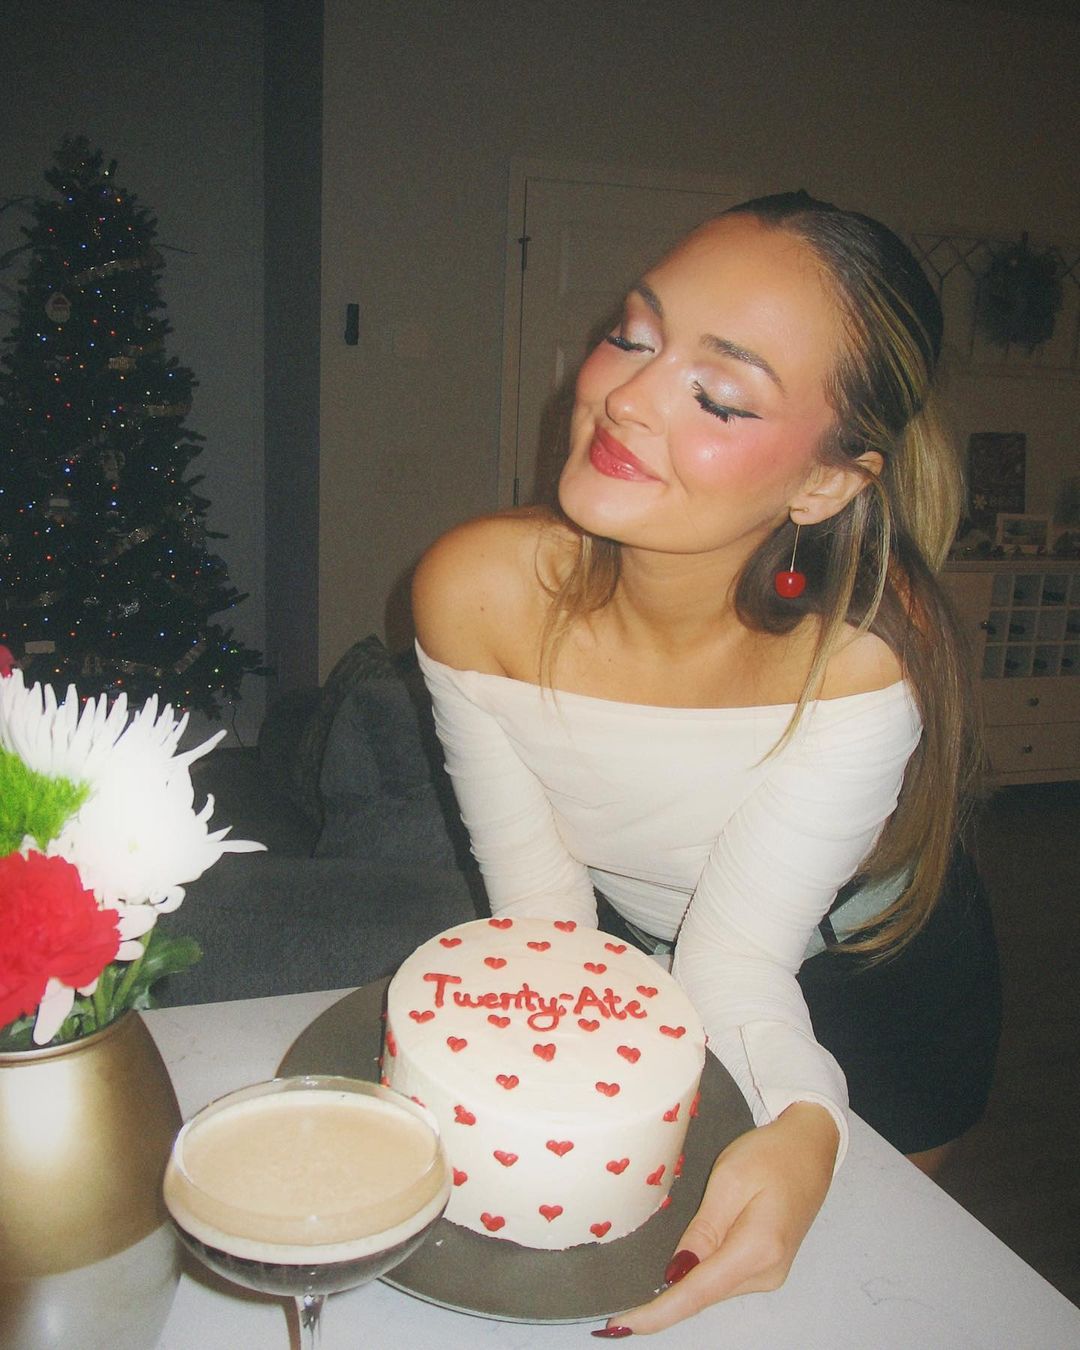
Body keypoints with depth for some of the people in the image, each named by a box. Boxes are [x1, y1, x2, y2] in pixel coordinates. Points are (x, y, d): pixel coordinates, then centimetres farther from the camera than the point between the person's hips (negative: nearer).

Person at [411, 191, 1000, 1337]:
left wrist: (803, 1132, -49)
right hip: (630, 965, 2)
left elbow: (737, 963, -31)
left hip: (873, 983, -1)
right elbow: (539, 913, -20)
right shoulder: (476, 590, -30)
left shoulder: (863, 654, -38)